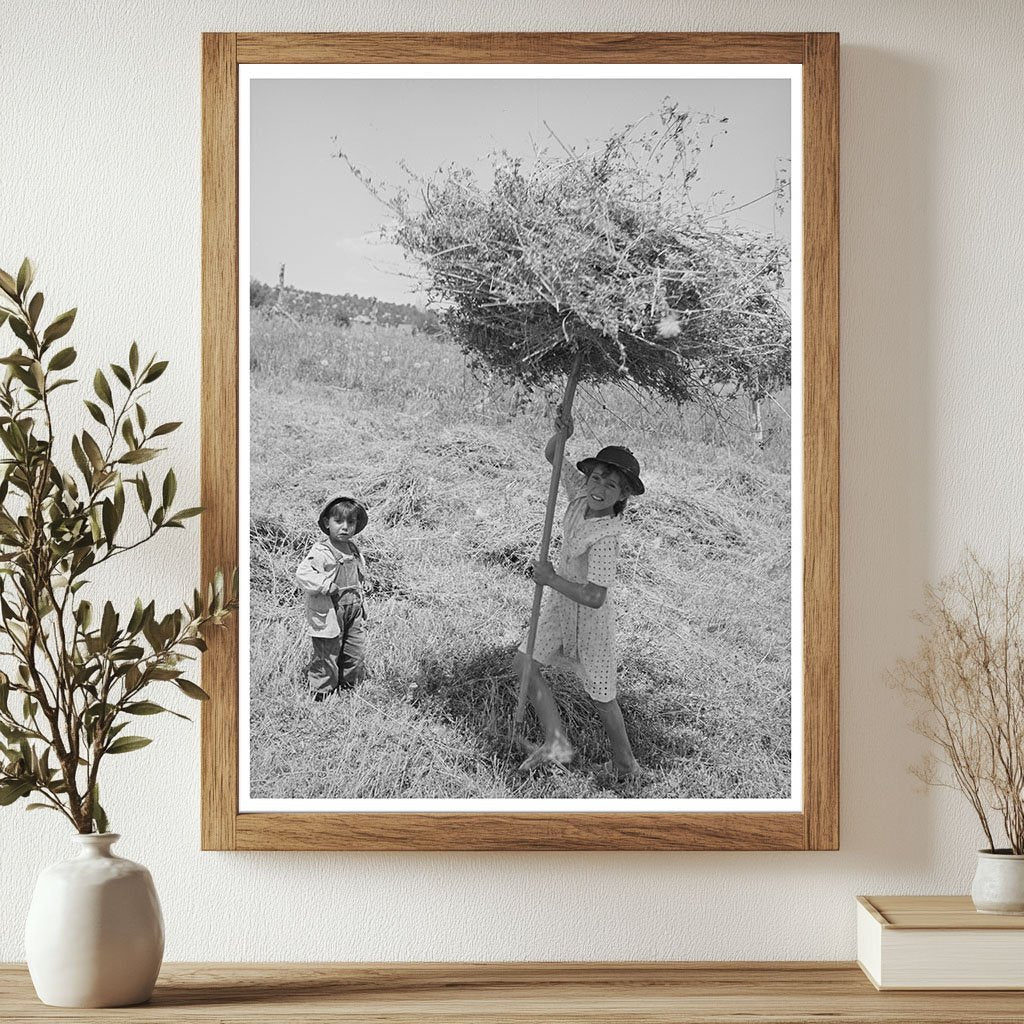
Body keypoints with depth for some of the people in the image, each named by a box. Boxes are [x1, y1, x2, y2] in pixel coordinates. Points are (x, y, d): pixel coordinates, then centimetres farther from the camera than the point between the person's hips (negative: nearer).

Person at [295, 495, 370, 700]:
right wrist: (327, 586, -27)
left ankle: (349, 691, 27)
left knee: (356, 659, 12)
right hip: (328, 617, -7)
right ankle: (322, 695, 14)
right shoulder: (320, 553, -16)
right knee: (326, 658, 2)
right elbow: (302, 575, -28)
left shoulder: (354, 551, 9)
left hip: (354, 614, 7)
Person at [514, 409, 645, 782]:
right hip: (561, 597, 8)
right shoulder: (582, 492, -15)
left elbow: (594, 597, -40)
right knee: (525, 661, 10)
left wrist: (551, 580, -31)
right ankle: (556, 742, 15)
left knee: (600, 694, 7)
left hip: (589, 608, -8)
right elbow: (552, 456, -3)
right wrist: (562, 434, -25)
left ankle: (625, 761, 27)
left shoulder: (606, 536, -34)